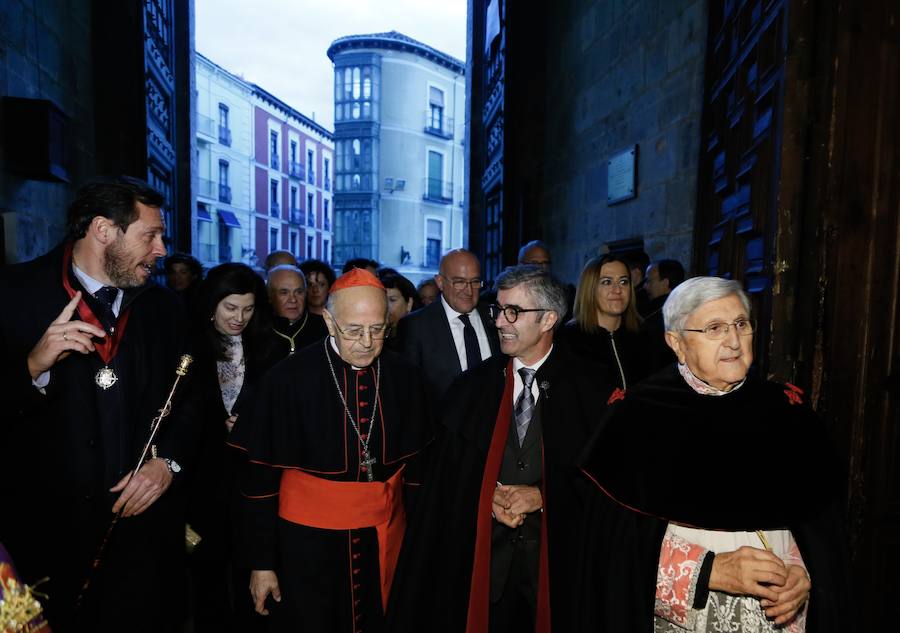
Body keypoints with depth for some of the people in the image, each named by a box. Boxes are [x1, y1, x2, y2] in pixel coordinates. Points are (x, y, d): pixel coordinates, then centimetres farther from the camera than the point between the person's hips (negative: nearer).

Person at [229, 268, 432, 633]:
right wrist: (262, 562, -2)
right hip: (308, 540, -2)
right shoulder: (289, 379, -14)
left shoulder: (403, 377, -6)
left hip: (384, 541, 3)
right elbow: (260, 476, -7)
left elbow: (416, 464, 4)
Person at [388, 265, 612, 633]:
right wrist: (489, 496, -12)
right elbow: (446, 471, 4)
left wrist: (542, 495, -13)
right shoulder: (472, 386, 0)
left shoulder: (589, 390, -6)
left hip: (557, 556, -1)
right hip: (483, 552, 1)